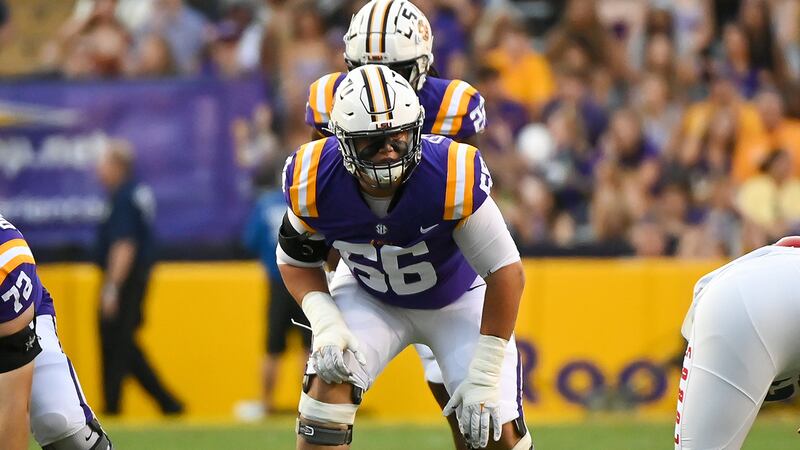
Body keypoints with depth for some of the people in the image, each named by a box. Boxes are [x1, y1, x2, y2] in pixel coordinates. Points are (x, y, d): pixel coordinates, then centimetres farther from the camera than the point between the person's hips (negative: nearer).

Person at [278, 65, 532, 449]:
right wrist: (326, 325, -25)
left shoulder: (454, 178, -37)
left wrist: (484, 377, -26)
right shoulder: (313, 184, -28)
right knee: (328, 385, -22)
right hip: (369, 297, 2)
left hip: (459, 299, -2)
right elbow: (297, 261, -6)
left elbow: (505, 272, -28)